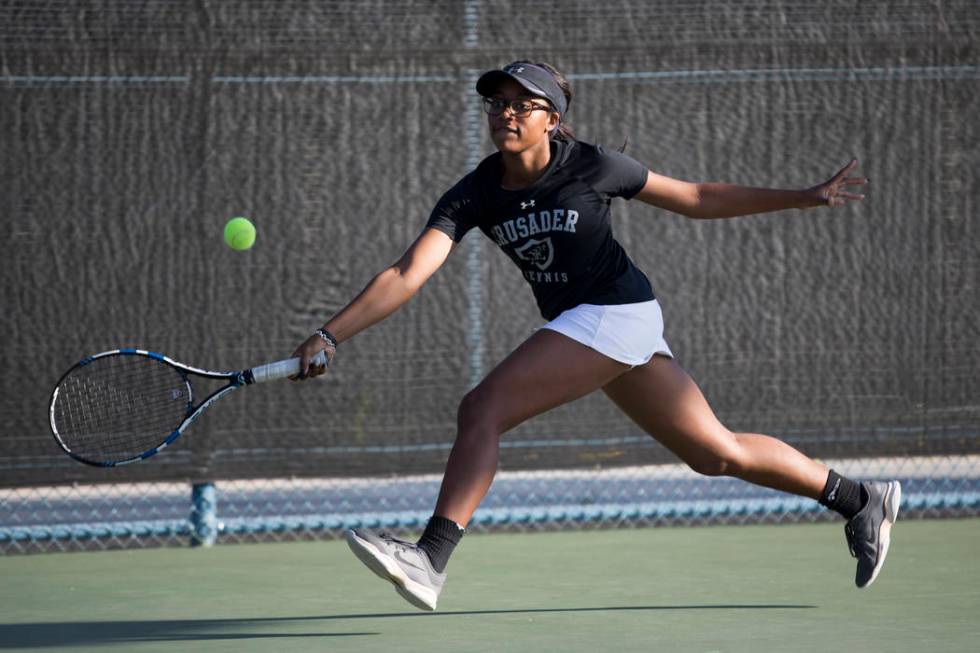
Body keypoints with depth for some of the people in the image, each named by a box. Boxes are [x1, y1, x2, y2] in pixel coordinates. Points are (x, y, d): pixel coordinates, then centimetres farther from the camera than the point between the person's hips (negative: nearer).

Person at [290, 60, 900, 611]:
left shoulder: (592, 167, -13)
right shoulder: (474, 196, -2)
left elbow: (695, 198, 0)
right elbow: (407, 276, -11)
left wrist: (805, 197, 0)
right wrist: (330, 335, -24)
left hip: (616, 312, -7)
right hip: (578, 324, 7)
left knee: (482, 408, -22)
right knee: (718, 454, 15)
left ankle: (430, 561, -25)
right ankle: (860, 499, 31)